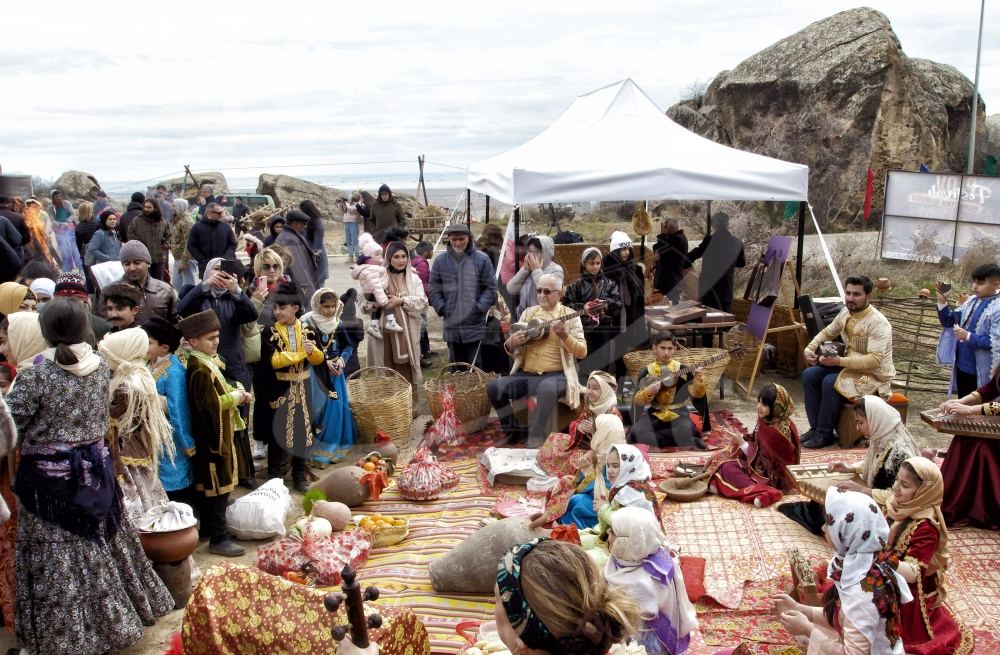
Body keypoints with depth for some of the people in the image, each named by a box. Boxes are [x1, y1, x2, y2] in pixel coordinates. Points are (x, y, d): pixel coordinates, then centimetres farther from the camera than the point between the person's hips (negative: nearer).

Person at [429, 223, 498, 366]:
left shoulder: (481, 259, -2)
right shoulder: (440, 261, 4)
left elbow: (490, 287, 1)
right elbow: (434, 290, 9)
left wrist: (480, 308, -9)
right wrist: (442, 308, -4)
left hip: (475, 325, -2)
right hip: (451, 326, 3)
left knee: (475, 367, 0)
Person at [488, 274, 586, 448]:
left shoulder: (570, 316, 1)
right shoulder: (528, 313, 14)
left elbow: (582, 352, -6)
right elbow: (510, 349, 18)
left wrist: (564, 335, -22)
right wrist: (511, 342, -7)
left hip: (556, 375, -5)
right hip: (526, 375, 5)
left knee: (546, 388, -38)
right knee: (494, 387, -17)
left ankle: (536, 437, -21)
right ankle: (513, 432, 2)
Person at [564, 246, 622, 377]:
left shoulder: (609, 283, 9)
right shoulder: (576, 285, 4)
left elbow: (619, 303, 2)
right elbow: (568, 305, -1)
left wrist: (608, 304, -16)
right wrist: (582, 307, -16)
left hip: (604, 330, 2)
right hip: (584, 330, -2)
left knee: (603, 364, 4)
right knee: (585, 365, -1)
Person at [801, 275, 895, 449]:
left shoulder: (878, 323, -23)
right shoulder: (846, 313, 1)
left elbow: (874, 360, -30)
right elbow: (827, 332, 17)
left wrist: (839, 361, -34)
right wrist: (809, 348, -2)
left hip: (875, 375, -8)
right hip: (851, 367, 8)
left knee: (830, 383, -29)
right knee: (809, 375, -7)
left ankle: (825, 434, -13)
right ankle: (815, 427, -2)